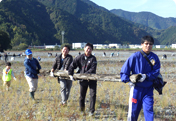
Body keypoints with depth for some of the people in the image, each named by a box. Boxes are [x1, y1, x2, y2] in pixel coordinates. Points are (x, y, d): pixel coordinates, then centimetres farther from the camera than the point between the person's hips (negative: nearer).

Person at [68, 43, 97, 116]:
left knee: (93, 95, -8)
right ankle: (82, 109, 34)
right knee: (82, 95, 12)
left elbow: (93, 69, -16)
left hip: (92, 79, -2)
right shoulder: (80, 58, 1)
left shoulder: (93, 59, -6)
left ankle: (91, 111, 2)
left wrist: (85, 74, -24)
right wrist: (70, 74, -2)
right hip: (83, 80, 2)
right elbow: (72, 65, 6)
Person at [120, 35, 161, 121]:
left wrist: (146, 76, -20)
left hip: (148, 89, 2)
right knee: (133, 110, 6)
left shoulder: (155, 58, 1)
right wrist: (129, 79, -18)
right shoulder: (135, 56, -7)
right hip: (136, 88, -2)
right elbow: (124, 70, -5)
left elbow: (156, 72, -4)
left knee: (149, 110, 0)